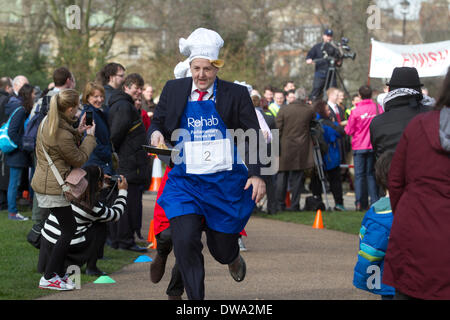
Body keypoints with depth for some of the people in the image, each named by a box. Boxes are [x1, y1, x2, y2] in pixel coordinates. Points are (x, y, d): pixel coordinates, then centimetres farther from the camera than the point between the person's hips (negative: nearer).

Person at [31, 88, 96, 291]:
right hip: (53, 188, -10)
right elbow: (79, 160, -11)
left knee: (68, 227, 15)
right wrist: (89, 137, -2)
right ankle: (48, 278, -3)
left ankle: (59, 273, 20)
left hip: (44, 182, 10)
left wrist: (78, 132, 10)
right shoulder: (62, 135, -25)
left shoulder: (47, 122, 5)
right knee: (68, 229, -3)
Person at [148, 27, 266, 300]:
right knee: (185, 242, -18)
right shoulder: (174, 90, 4)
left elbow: (254, 135, -2)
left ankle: (233, 258, 51)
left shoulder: (236, 94, -2)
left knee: (221, 248, 11)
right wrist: (156, 134, -11)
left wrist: (256, 174, -14)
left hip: (225, 183, -1)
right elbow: (158, 122, 14)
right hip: (185, 182, 1)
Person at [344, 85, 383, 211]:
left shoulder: (356, 111, -12)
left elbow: (349, 131, -5)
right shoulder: (378, 108, -6)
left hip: (359, 147, -2)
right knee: (371, 174, 10)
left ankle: (360, 203, -2)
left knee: (359, 175, 3)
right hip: (374, 146, 2)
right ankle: (374, 201, 6)